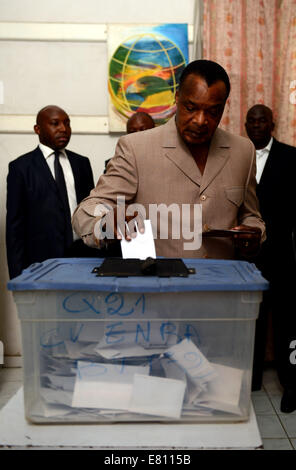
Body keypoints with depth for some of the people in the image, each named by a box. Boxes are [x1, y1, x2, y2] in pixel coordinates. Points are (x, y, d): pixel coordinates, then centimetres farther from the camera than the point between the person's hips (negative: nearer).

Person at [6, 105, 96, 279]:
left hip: (82, 256, 3)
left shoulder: (82, 163, 11)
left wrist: (97, 253, 6)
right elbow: (14, 223, 0)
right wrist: (18, 274, -5)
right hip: (42, 259, -3)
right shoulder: (20, 167, 1)